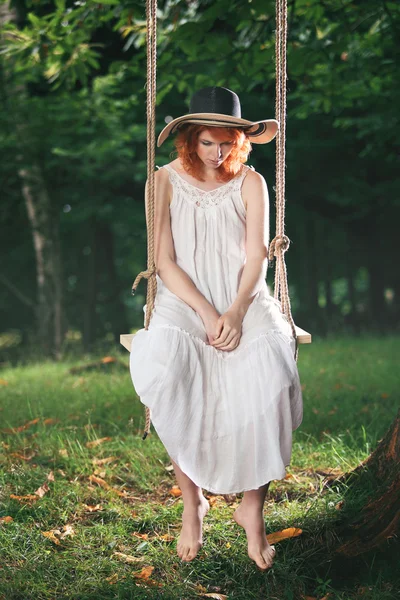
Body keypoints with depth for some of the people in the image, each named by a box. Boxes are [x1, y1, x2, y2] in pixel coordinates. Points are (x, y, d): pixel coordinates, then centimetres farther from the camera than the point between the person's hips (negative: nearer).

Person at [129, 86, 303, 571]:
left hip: (244, 301, 1)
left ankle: (252, 508, -14)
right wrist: (205, 312, -15)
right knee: (164, 369, -34)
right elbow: (165, 262, -1)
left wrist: (236, 312, -17)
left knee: (269, 372, -31)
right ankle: (191, 502, -16)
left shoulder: (250, 183, 8)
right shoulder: (166, 181, 4)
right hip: (183, 303, -1)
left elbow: (256, 257, 1)